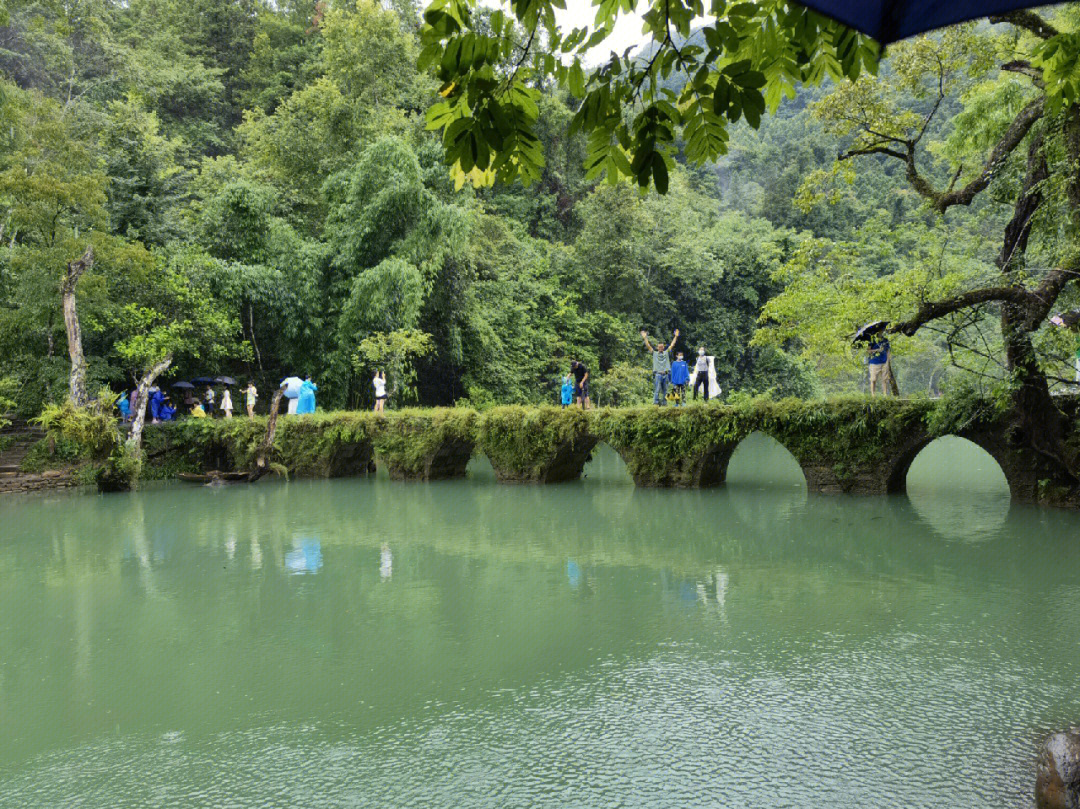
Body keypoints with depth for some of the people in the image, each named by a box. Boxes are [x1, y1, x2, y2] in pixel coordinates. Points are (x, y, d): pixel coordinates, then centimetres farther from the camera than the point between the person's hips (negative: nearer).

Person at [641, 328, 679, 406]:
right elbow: (648, 346, 4)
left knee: (665, 391, 7)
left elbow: (672, 344, 13)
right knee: (657, 390, -7)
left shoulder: (666, 352, 14)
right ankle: (655, 403, -7)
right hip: (657, 374, -3)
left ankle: (664, 403, 12)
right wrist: (645, 338, -4)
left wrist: (676, 336, 9)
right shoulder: (654, 353, 8)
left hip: (665, 374, 3)